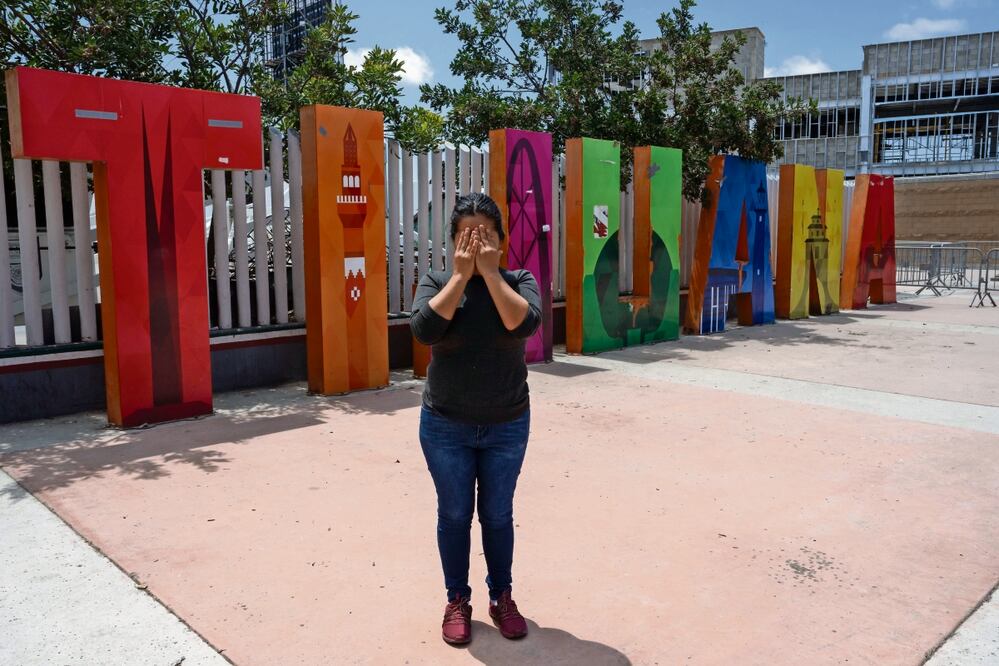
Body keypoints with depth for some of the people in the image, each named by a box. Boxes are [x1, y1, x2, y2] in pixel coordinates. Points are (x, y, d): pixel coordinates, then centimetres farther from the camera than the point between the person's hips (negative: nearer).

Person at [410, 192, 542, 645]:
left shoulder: (518, 280, -5)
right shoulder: (436, 281, -5)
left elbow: (524, 324, -25)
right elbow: (424, 329, -23)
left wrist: (490, 272, -22)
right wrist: (462, 275, -20)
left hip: (507, 427, 0)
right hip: (445, 427, 0)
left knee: (498, 515, 13)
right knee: (454, 515, 11)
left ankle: (501, 596, 32)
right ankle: (457, 601, 29)